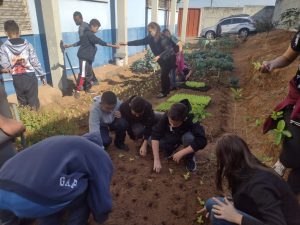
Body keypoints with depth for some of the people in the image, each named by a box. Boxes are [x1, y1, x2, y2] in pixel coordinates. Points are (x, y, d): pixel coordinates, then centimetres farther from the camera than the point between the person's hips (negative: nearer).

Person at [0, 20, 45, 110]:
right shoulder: (27, 44, -4)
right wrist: (42, 75, 3)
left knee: (23, 103, 15)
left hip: (17, 79, 1)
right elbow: (35, 61, -6)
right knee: (34, 102, 6)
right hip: (30, 77, -1)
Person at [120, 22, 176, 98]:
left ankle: (164, 92, 11)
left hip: (169, 59, -8)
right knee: (165, 75, 17)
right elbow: (140, 42, -4)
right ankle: (167, 90, 33)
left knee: (163, 76, -4)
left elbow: (168, 49, -33)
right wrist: (127, 43, -9)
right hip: (163, 60, 8)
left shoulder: (163, 38, -27)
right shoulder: (151, 38, -5)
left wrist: (159, 56, -43)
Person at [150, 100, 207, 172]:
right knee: (151, 141, -23)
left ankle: (189, 158, -7)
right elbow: (155, 135, -34)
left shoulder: (191, 120, -36)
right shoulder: (166, 116, -31)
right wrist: (156, 160, -40)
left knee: (189, 138, -38)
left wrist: (181, 153, -41)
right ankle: (170, 149, 5)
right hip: (172, 137, 2)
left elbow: (202, 141, -42)